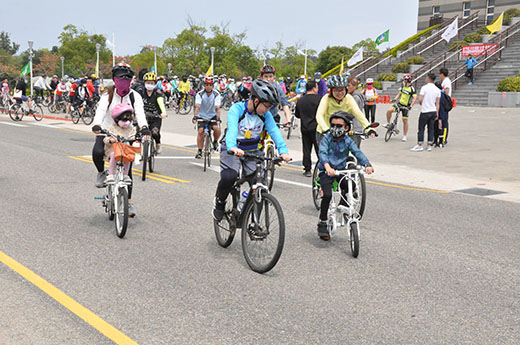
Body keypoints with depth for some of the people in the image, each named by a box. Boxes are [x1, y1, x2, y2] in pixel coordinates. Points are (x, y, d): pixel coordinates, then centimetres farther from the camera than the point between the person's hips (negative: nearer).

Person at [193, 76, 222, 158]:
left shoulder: (216, 94, -17)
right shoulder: (200, 94, -17)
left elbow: (217, 108, -26)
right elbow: (197, 106, -28)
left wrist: (218, 118, -41)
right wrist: (195, 116, -44)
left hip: (212, 115, 0)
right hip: (202, 116, 0)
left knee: (217, 129, -24)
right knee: (200, 131, -17)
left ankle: (215, 141, 7)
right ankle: (199, 151, -5)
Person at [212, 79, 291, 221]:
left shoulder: (265, 115, -7)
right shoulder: (236, 109, -20)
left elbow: (274, 131, -19)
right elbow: (232, 128, -37)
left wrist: (283, 151, -36)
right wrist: (232, 147, -56)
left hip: (252, 151, 4)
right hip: (232, 150, -4)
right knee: (229, 176, -30)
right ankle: (219, 202, 2)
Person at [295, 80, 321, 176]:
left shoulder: (300, 100, 7)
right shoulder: (318, 99, -11)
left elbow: (297, 114, 14)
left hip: (304, 128, 4)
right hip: (316, 128, -4)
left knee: (306, 149, 8)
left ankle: (307, 170, 8)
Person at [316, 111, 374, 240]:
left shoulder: (348, 141, -1)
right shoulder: (326, 139, -9)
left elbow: (357, 152, -12)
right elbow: (322, 153, -24)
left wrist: (367, 165, -31)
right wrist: (327, 167, -44)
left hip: (341, 170, 4)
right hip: (326, 171, -3)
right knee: (327, 195, -20)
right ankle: (322, 223, -5)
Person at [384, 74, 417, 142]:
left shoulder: (412, 88, -14)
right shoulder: (403, 86, 7)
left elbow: (415, 97, -21)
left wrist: (411, 106, -30)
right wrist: (395, 99, 1)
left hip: (405, 106, -5)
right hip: (400, 103, 5)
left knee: (405, 121, 0)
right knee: (389, 110, -17)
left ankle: (404, 136, 8)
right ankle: (388, 123, 4)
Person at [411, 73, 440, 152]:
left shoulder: (424, 87, -11)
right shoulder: (437, 89, 6)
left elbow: (420, 100, -16)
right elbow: (438, 103, 6)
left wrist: (421, 104, 5)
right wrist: (437, 113, 10)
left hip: (425, 111, -6)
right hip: (433, 111, 6)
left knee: (421, 128, 1)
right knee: (431, 128, 9)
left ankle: (419, 145, 2)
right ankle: (429, 146, 11)